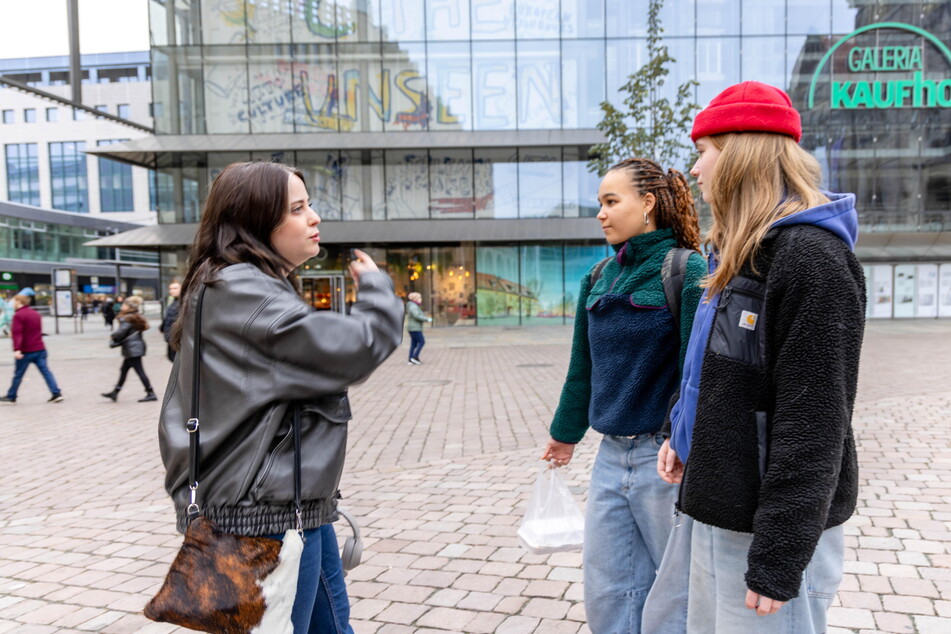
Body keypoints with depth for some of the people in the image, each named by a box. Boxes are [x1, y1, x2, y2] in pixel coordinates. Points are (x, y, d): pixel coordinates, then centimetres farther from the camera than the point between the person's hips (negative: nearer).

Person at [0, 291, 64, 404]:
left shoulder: (18, 315, -11)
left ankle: (11, 396, 20)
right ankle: (56, 393, -9)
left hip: (26, 351, -6)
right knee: (46, 371, 1)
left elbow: (17, 334, -22)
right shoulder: (36, 314, 14)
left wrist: (16, 349, -29)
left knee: (18, 374, 8)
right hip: (40, 349, 6)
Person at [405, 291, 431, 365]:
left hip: (413, 328, 10)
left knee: (414, 344, 7)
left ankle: (410, 360, 5)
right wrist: (427, 319, -19)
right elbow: (417, 316, -27)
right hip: (415, 329, -10)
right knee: (422, 342, -6)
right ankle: (415, 357, -6)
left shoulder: (414, 306, 17)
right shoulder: (413, 306, -15)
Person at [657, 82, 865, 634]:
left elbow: (811, 421, -21)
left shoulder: (813, 256, -18)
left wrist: (778, 558, -20)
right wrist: (686, 435, 6)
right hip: (718, 516, 9)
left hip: (773, 526, -9)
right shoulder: (741, 252, 12)